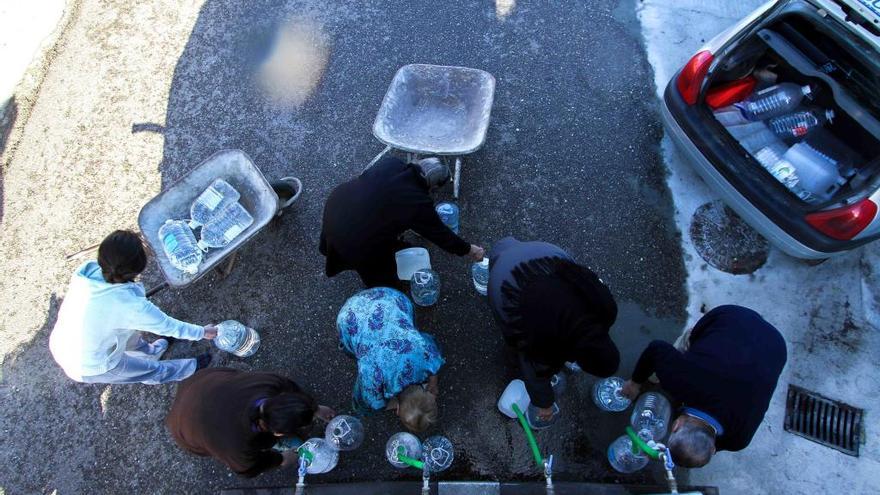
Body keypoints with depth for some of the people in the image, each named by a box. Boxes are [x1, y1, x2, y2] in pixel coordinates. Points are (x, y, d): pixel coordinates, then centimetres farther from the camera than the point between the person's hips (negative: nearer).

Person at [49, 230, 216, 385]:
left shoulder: (85, 271, -18)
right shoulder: (131, 306, -33)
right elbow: (169, 326, -17)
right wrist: (202, 332, -1)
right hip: (89, 369, -6)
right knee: (155, 370, 18)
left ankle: (150, 351, 53)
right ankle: (192, 368, 42)